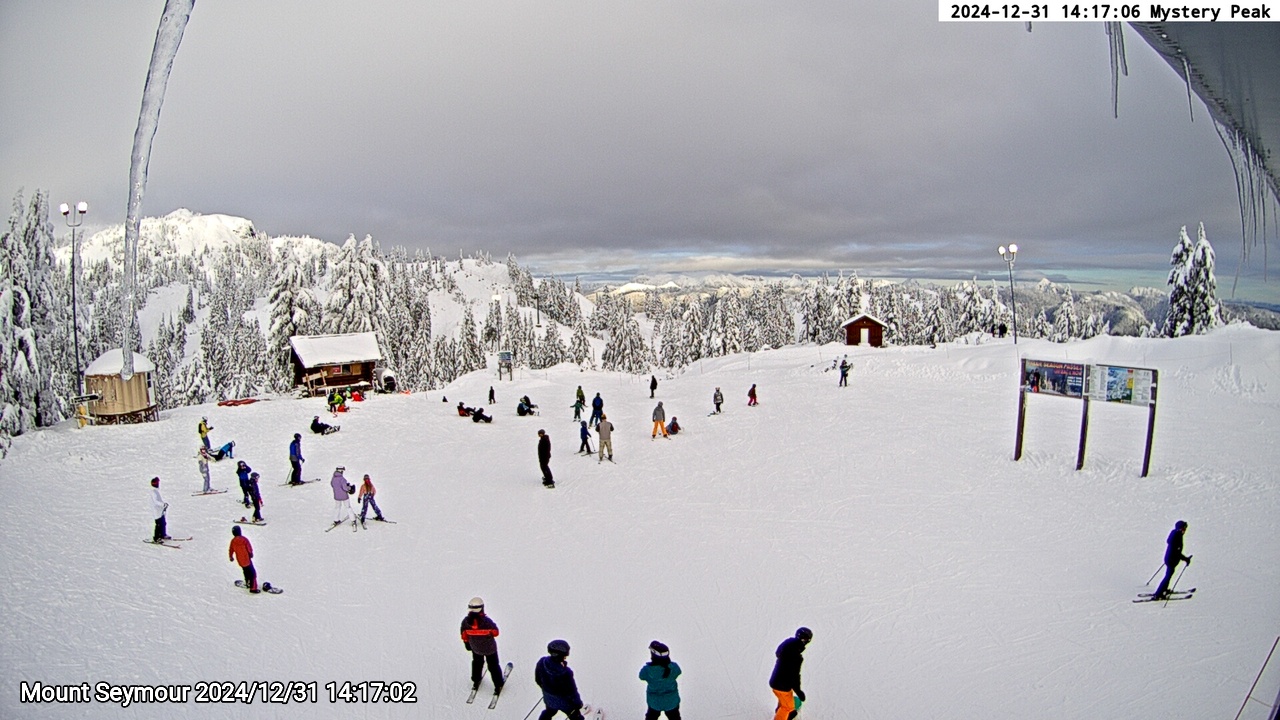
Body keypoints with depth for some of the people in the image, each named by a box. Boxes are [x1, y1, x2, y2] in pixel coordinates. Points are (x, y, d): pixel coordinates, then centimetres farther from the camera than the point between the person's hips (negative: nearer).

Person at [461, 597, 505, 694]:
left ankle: (476, 681, 47)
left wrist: (467, 644, 11)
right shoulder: (487, 621, -32)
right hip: (490, 648, -3)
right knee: (493, 666, 17)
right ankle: (498, 685, 27)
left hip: (475, 648, 3)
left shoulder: (465, 621, -25)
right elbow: (495, 632, -16)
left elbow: (464, 636, -8)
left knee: (477, 662, 31)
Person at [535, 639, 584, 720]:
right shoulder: (566, 673, -41)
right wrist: (578, 704, -4)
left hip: (548, 698, 5)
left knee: (549, 711, 36)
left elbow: (538, 679, -6)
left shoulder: (542, 662, -27)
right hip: (564, 701, -5)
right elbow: (572, 691, -24)